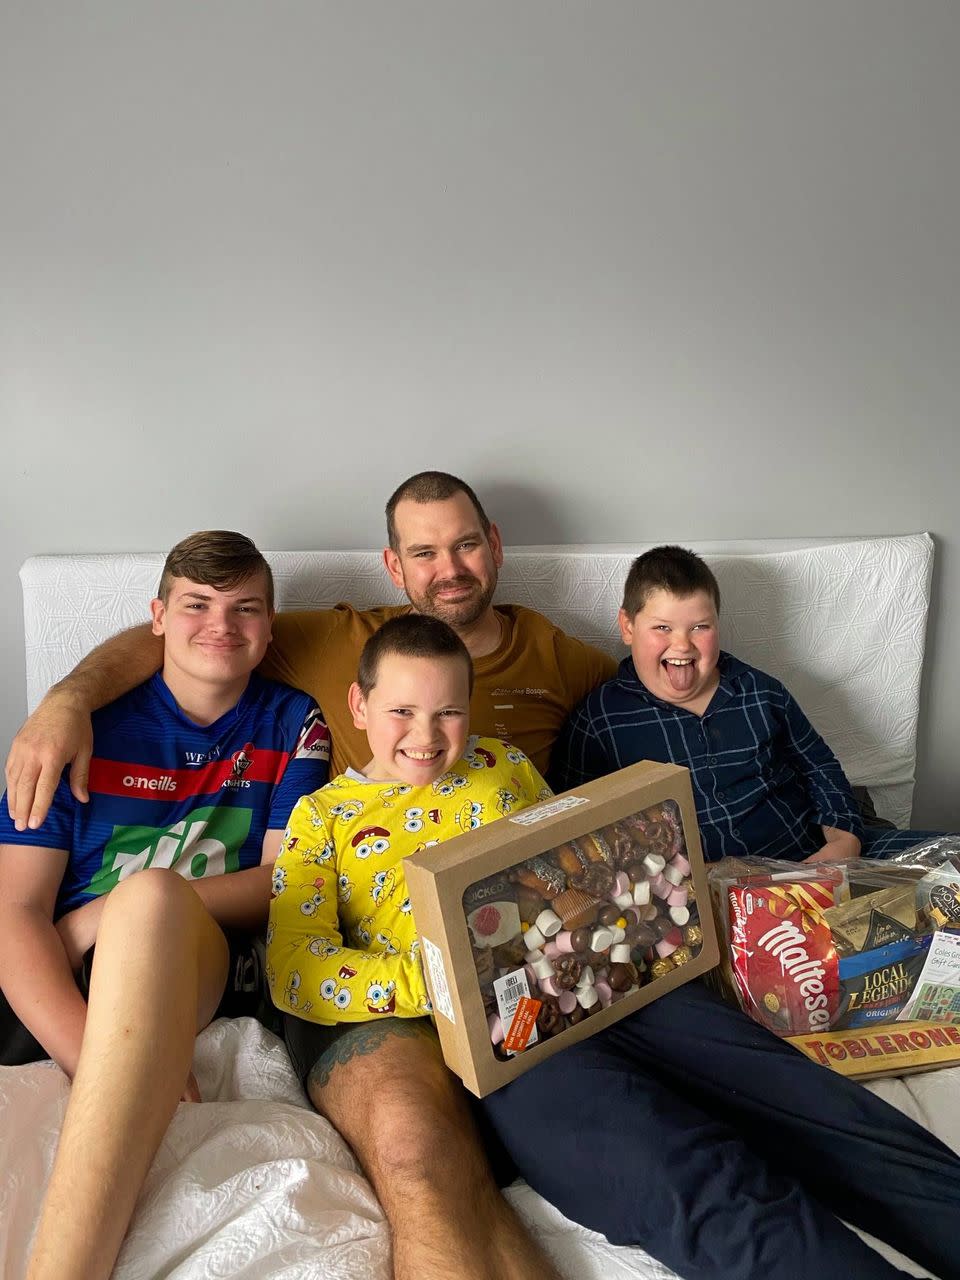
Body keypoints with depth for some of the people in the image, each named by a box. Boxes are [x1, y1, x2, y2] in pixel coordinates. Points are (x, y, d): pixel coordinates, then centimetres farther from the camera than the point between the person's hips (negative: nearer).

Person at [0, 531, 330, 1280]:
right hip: (63, 992, 0)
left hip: (199, 971, 0)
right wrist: (97, 1057, -21)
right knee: (150, 898, -34)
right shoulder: (90, 724, 6)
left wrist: (114, 913, -10)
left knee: (151, 899, -35)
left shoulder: (293, 725, 10)